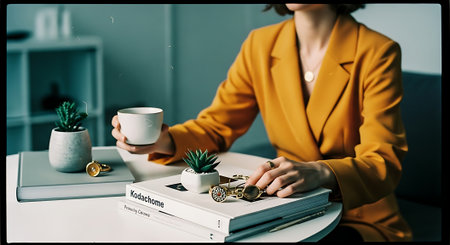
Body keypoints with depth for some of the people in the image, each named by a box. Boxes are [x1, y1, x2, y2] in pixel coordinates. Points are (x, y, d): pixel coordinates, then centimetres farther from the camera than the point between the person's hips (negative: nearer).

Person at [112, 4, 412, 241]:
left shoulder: (377, 53, -11)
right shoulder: (260, 45, 3)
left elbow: (385, 162, -19)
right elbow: (216, 126, 8)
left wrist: (319, 173, -40)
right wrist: (164, 141, -15)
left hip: (363, 222, -3)